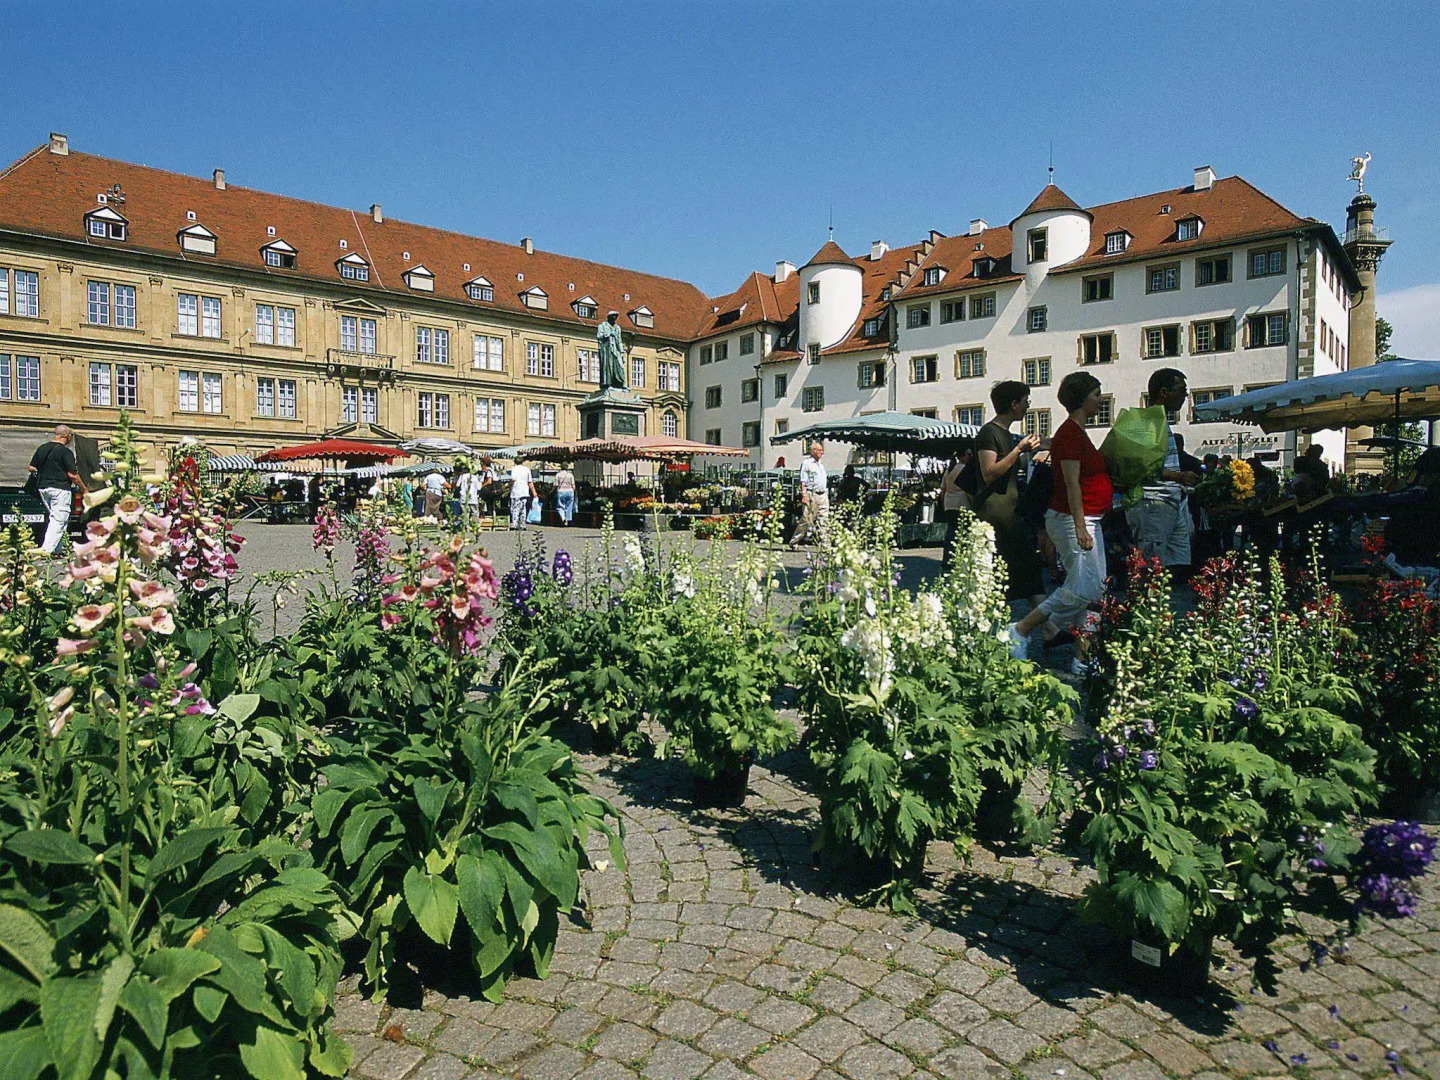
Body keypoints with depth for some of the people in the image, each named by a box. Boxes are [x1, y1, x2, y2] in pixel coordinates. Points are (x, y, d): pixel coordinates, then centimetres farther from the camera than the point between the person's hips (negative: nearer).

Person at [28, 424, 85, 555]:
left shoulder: (42, 448, 10)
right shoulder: (65, 452, -12)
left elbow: (31, 468, 16)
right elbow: (72, 475, -14)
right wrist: (84, 489, -3)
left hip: (43, 488, 8)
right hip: (60, 489, -8)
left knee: (52, 519, 16)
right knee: (59, 521, -6)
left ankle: (56, 549, 16)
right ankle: (47, 549, -15)